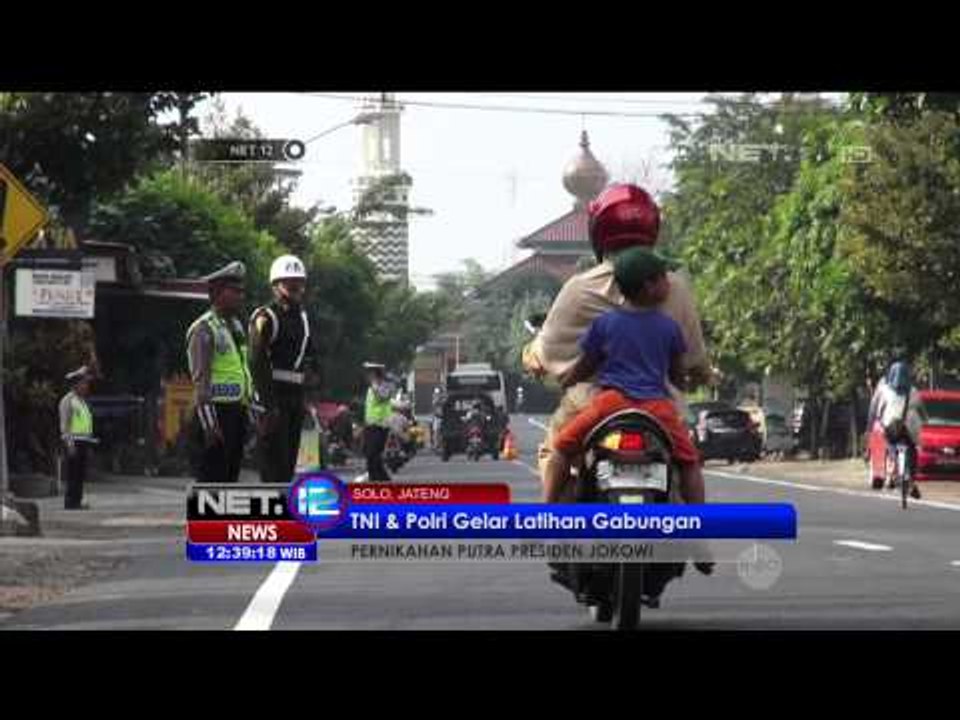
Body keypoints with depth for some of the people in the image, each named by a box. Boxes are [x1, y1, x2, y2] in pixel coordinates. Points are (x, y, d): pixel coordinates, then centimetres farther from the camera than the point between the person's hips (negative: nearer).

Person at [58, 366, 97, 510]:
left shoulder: (83, 401, 20)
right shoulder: (68, 400, -6)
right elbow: (65, 424, -13)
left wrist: (89, 444, 20)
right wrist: (69, 442, -21)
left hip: (84, 442, 8)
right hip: (73, 441, -8)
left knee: (81, 475, 6)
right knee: (73, 475, -9)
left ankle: (77, 501, 8)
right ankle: (70, 502, -9)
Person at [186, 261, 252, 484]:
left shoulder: (236, 325, 16)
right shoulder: (204, 329, -12)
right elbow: (201, 380, -18)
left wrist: (247, 411, 20)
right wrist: (209, 424, -23)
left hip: (236, 412, 9)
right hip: (215, 412, -9)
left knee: (230, 479, 12)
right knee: (212, 481, -9)